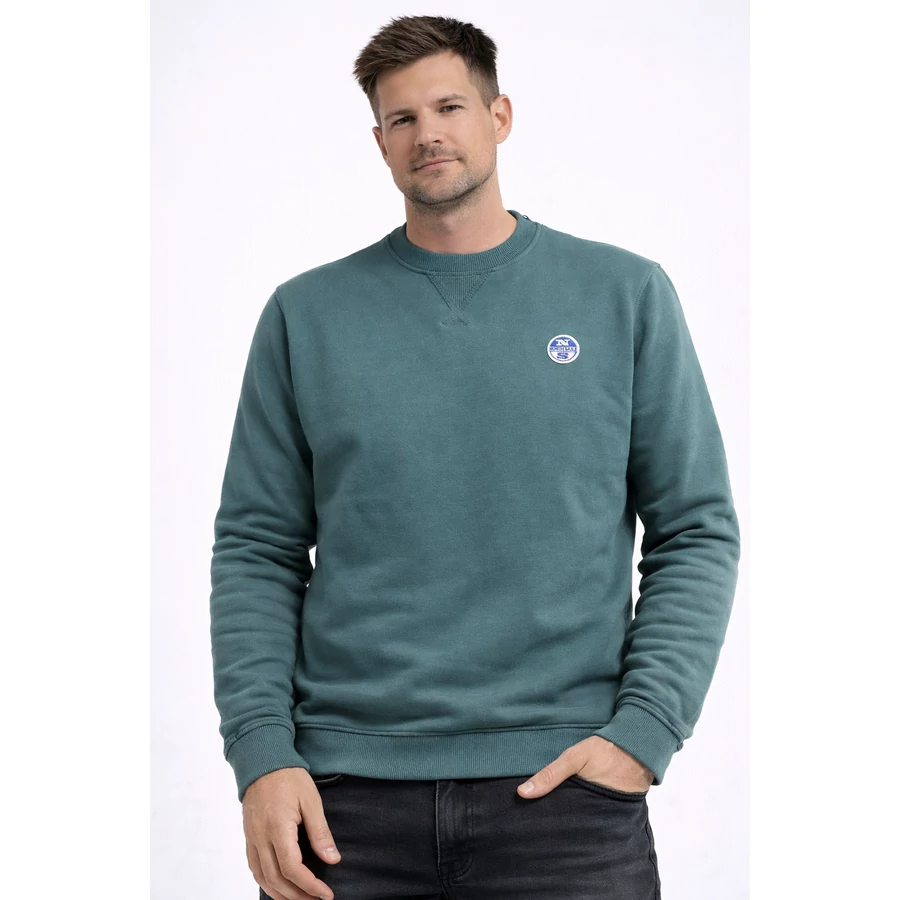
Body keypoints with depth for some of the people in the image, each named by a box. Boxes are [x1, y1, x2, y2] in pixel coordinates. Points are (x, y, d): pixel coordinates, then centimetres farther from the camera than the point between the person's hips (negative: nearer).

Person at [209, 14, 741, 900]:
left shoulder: (626, 294, 5)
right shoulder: (306, 313, 7)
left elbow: (697, 532, 4)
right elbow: (256, 551, 7)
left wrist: (643, 730, -7)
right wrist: (260, 749, -5)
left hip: (559, 778, -1)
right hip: (345, 788, 1)